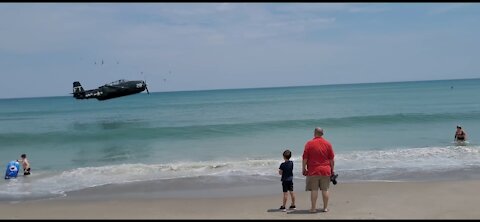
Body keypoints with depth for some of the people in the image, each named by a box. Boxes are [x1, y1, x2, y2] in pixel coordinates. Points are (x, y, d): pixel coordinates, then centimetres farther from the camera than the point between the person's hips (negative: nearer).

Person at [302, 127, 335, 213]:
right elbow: (332, 159, 5)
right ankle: (325, 207, 13)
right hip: (326, 170, 2)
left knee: (314, 190, 1)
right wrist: (332, 169, 14)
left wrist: (303, 169, 3)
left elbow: (304, 158, -5)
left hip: (313, 170, -2)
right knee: (325, 190, 8)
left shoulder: (309, 143, -4)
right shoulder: (328, 143, 4)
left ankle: (313, 208, 3)